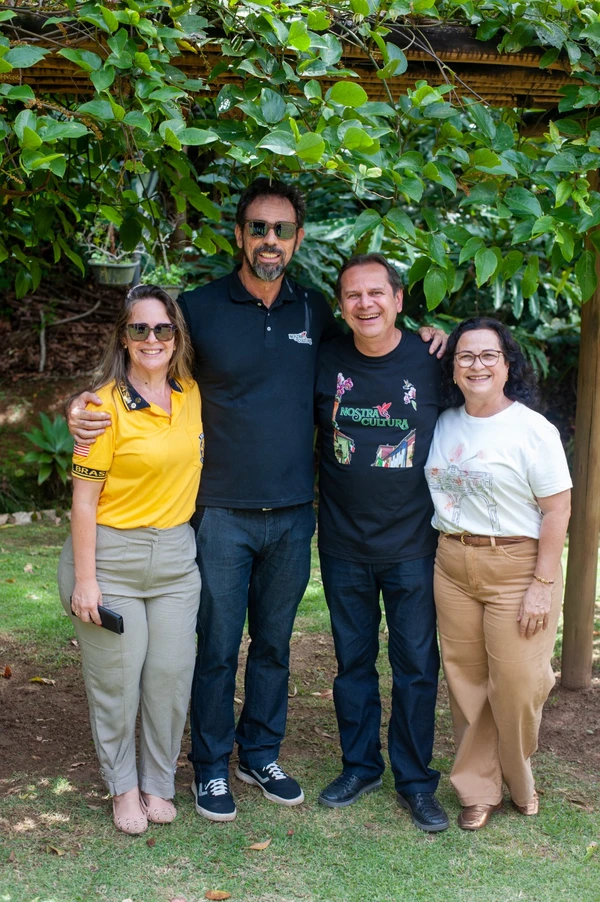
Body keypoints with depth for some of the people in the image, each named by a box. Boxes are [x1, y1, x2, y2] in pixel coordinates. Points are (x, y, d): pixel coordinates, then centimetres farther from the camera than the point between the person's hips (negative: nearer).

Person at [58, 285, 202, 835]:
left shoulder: (192, 396, 4)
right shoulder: (106, 404, -12)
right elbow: (84, 498, -12)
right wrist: (84, 578, -13)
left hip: (175, 556, 5)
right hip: (111, 556, -4)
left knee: (171, 675, 7)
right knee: (116, 679, 5)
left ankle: (159, 783, 26)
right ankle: (124, 787, 25)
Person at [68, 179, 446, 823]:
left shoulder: (314, 312, 6)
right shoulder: (199, 307, -4)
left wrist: (416, 340, 6)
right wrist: (85, 409, -16)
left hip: (292, 516, 3)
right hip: (222, 516, -3)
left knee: (274, 645, 15)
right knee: (217, 648, 5)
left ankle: (260, 755, 32)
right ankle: (211, 767, 22)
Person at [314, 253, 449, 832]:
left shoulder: (431, 362, -6)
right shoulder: (325, 362, -2)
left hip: (412, 545, -1)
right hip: (344, 545, 2)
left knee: (416, 664, 6)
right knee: (353, 661, 13)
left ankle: (415, 780, 21)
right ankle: (359, 766, 30)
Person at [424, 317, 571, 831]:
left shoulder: (532, 428, -10)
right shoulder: (444, 424, 6)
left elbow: (557, 509, -11)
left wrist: (543, 585, -14)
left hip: (516, 567, -5)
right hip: (453, 567, 5)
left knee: (516, 685, 0)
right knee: (466, 682, 9)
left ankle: (520, 782, 27)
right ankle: (478, 790, 24)